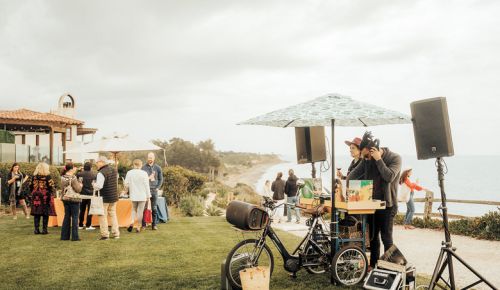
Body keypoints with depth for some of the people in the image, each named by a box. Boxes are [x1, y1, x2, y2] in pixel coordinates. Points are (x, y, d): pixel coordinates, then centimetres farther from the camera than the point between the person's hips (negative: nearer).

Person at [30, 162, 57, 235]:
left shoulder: (34, 176, 5)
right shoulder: (47, 176, -8)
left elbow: (31, 186, 10)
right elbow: (51, 186, -10)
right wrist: (53, 193, 3)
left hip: (36, 196, 4)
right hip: (45, 196, -4)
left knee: (36, 214, 8)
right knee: (45, 214, 2)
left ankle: (36, 229, 10)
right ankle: (44, 229, 2)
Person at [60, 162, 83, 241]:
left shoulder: (62, 178, 3)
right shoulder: (73, 178, -18)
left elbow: (63, 188, 10)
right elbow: (78, 189, -18)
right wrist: (80, 185, 2)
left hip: (65, 199, 7)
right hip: (74, 199, -7)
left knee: (67, 217, 14)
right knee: (75, 217, 1)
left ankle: (64, 236, 17)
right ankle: (75, 236, 4)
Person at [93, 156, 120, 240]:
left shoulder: (101, 173, -18)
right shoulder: (114, 170, 7)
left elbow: (99, 186, -23)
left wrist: (94, 184, -5)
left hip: (105, 198, -7)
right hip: (114, 196, 7)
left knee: (103, 215, 3)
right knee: (113, 214, 16)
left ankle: (105, 234, 3)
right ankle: (116, 233, 17)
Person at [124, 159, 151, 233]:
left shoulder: (129, 173, -2)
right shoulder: (144, 173, -9)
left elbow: (126, 184, 4)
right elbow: (146, 185, -7)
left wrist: (127, 190, 25)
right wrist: (148, 195, 0)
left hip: (133, 195, 2)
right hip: (142, 196, -2)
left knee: (134, 209, 19)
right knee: (140, 211, 5)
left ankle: (132, 222, -2)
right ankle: (138, 227, 8)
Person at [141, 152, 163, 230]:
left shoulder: (158, 168, 7)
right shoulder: (144, 167, 2)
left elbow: (161, 179, 11)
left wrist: (157, 188, 1)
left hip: (154, 190, 1)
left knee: (154, 208, 4)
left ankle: (154, 225, 11)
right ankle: (143, 225, 4)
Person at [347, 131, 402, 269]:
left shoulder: (395, 158, -11)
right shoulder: (368, 159, 3)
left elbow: (389, 177, -24)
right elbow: (354, 173, 2)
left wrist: (378, 159, -22)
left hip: (387, 204, -5)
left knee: (386, 238, -1)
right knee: (372, 236, 13)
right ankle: (373, 264, 24)